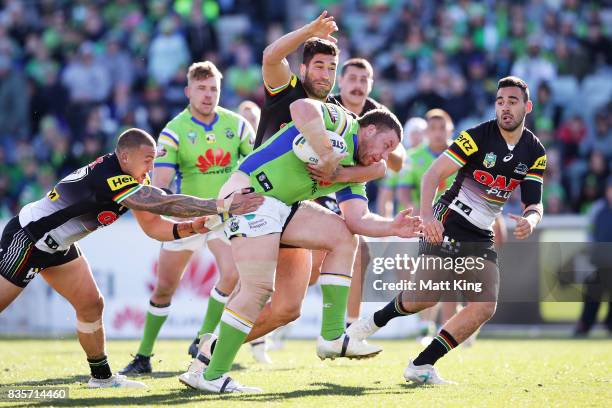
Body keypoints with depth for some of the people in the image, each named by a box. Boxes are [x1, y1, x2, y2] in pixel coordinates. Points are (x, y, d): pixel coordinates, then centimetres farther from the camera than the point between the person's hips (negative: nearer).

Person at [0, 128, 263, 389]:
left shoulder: (135, 178, -4)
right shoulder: (109, 178, -34)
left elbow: (152, 225, 0)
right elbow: (167, 204, -38)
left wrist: (191, 228, -18)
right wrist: (223, 206, -38)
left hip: (57, 246, 10)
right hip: (27, 238, -10)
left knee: (91, 305, 7)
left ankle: (101, 376, 16)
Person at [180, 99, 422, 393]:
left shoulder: (354, 171, 20)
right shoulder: (342, 122, -5)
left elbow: (358, 219, 8)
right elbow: (302, 109, -28)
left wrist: (392, 227, -8)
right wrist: (327, 156, -24)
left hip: (281, 205, 10)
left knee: (343, 236, 9)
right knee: (259, 288, -17)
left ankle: (332, 336, 6)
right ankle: (211, 375, -11)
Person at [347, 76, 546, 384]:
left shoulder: (535, 153, 3)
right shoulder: (478, 136, -13)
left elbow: (534, 203, 3)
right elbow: (434, 174, -17)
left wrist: (529, 220, -22)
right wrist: (426, 216, -34)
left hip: (482, 238, 5)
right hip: (447, 225, -5)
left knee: (484, 308, -11)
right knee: (422, 300, -15)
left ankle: (421, 366, -1)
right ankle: (374, 321, 18)